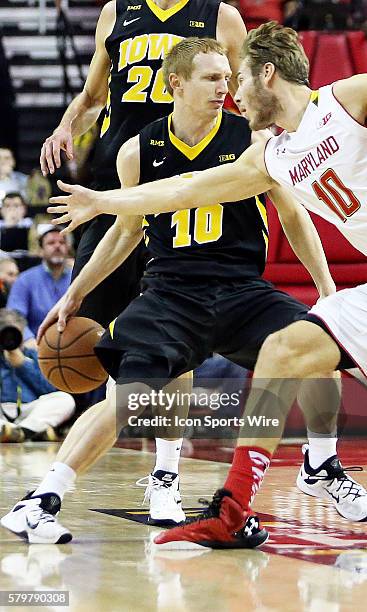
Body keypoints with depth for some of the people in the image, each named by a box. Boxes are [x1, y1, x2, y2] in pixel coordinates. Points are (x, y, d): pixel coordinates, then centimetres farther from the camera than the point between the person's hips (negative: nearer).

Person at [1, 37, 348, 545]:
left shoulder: (253, 140, -1)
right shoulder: (139, 152, 3)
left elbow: (293, 216, 11)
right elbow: (128, 229, 19)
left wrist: (328, 289, 4)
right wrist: (75, 295, 21)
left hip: (243, 289, 1)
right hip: (171, 292, -1)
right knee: (130, 395, -21)